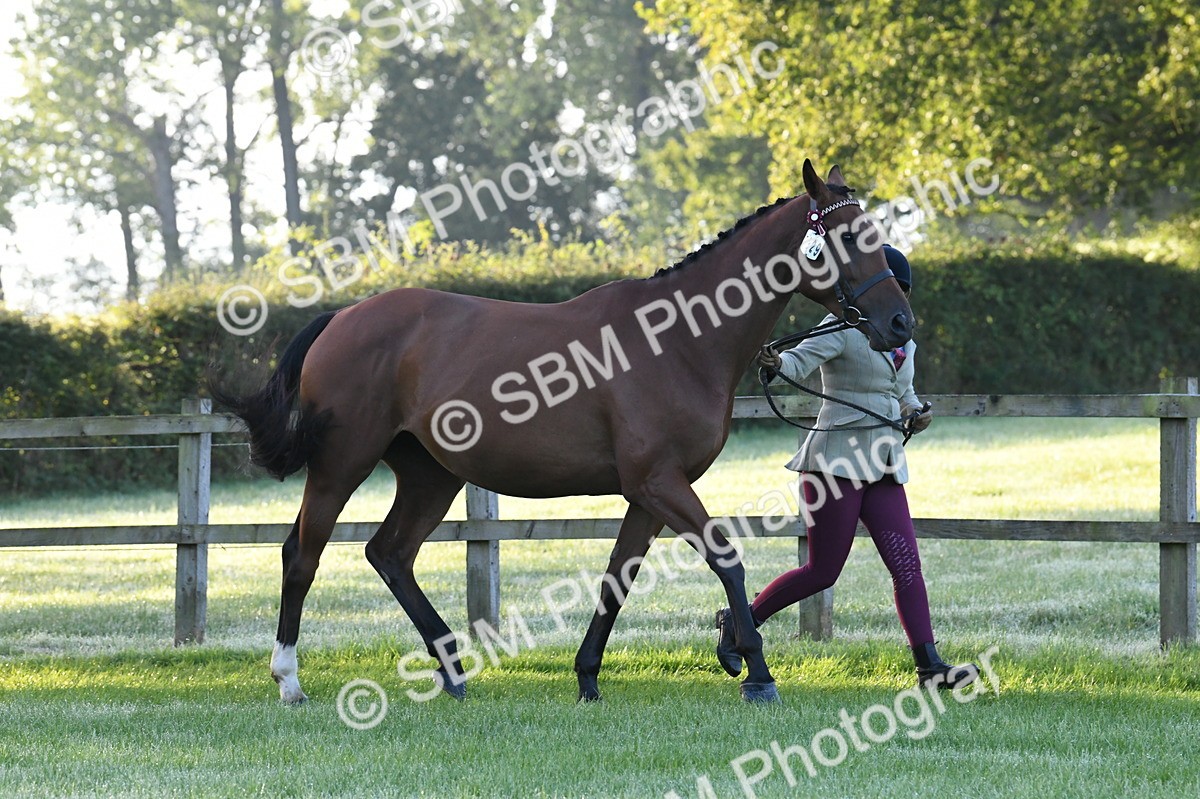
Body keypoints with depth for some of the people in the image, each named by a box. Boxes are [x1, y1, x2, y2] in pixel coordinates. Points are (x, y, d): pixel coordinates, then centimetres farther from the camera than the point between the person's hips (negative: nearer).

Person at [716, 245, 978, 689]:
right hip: (838, 460, -7)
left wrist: (916, 414, 7)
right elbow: (800, 361, -22)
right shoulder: (843, 328, -7)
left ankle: (930, 667, -6)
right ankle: (739, 621, 12)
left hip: (883, 466, 7)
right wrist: (774, 364, -45)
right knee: (823, 571, -5)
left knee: (907, 565, -3)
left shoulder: (900, 340, 16)